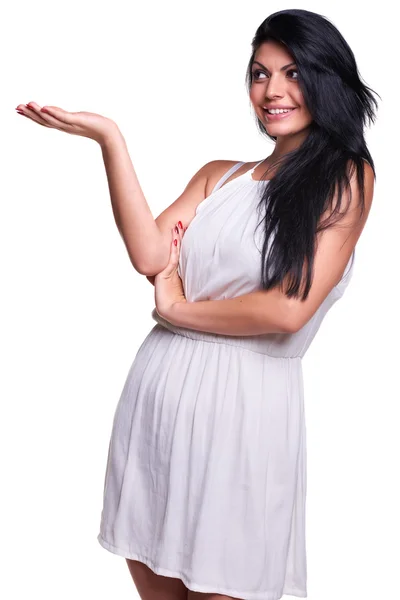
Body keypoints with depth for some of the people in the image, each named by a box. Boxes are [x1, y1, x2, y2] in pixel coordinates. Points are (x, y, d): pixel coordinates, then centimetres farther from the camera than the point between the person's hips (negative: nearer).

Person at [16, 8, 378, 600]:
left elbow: (290, 310, -13)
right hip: (160, 389, 5)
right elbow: (149, 255, -5)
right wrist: (109, 137, -8)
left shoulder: (346, 176, -2)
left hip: (246, 402, -5)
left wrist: (175, 308, -3)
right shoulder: (217, 176, 12)